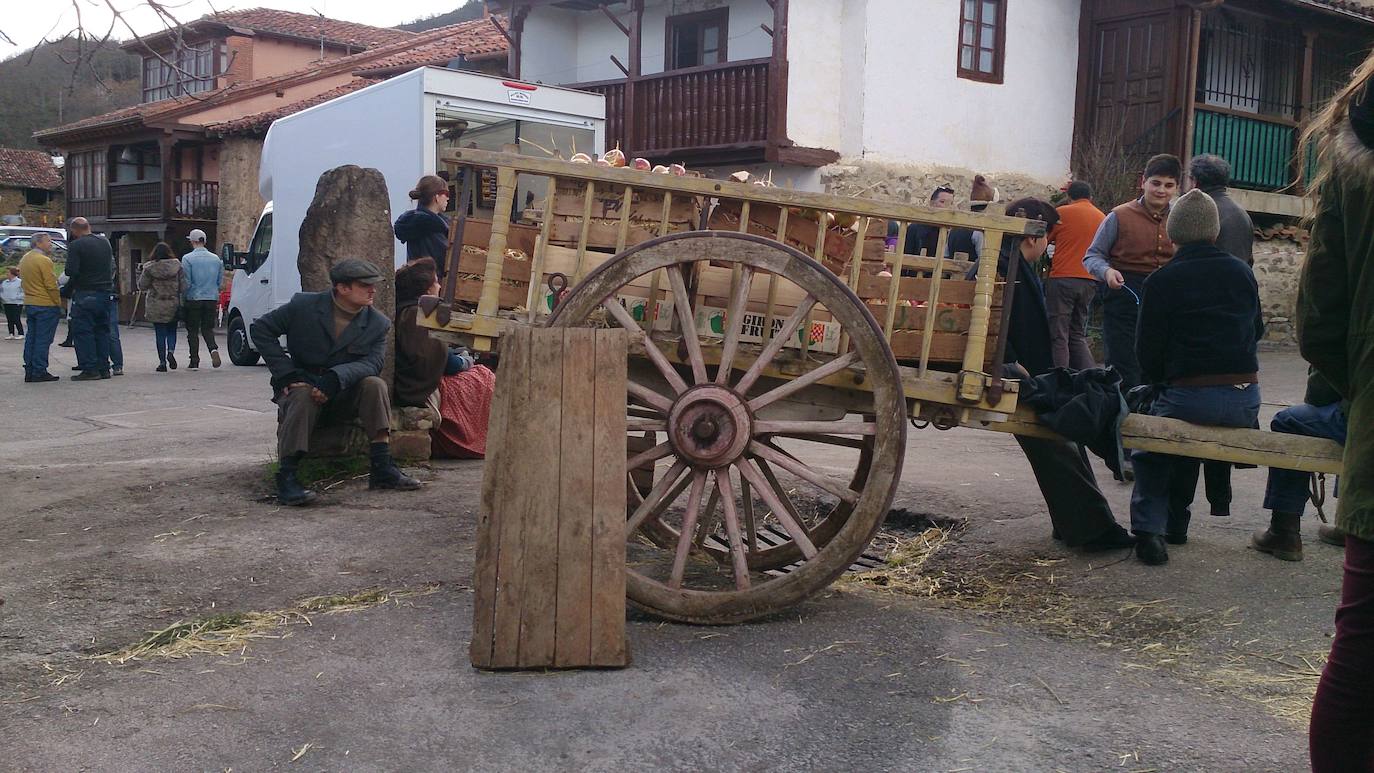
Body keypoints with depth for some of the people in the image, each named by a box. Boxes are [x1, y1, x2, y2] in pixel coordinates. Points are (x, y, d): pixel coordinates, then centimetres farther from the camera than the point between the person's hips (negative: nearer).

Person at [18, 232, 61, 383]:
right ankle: (39, 372, -4)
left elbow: (23, 282, 19)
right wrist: (59, 304, -9)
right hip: (46, 305, -9)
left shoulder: (24, 259, 14)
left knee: (31, 338, 12)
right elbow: (51, 286, -17)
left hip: (29, 304, 9)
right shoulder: (44, 260, -15)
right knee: (43, 339, -5)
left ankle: (29, 371, 13)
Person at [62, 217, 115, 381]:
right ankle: (103, 368, 12)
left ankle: (90, 369, -4)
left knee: (82, 332, -1)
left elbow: (71, 271, -15)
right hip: (105, 293, 6)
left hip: (85, 294, -6)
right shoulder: (105, 243, 11)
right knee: (102, 330, 12)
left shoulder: (76, 245, -9)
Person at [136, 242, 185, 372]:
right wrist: (181, 301, 11)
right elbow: (183, 286, -4)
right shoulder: (177, 266, -4)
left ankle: (162, 362, 4)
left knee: (160, 334, 5)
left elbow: (142, 286, -2)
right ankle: (171, 352, -9)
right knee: (171, 331, 16)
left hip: (156, 307, -1)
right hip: (173, 306, 1)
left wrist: (141, 275, 15)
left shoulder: (149, 268, -7)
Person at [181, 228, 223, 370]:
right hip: (211, 299, 4)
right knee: (208, 328, 13)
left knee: (193, 331, 5)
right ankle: (213, 348, -14)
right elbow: (220, 281, 10)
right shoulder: (216, 259, 5)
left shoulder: (187, 258, -9)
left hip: (193, 299, -4)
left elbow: (186, 282, -12)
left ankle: (194, 362, 5)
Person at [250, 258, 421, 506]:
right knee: (303, 396, -36)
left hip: (344, 393, 3)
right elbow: (260, 329, -5)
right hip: (302, 385, -2)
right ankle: (287, 477, -35)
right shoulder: (304, 306, -8)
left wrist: (335, 378, -36)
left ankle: (382, 469, -25)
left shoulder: (379, 324, -3)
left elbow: (372, 363, -17)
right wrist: (287, 372, -15)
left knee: (375, 385, -25)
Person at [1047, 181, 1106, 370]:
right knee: (1078, 335, 13)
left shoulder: (1061, 213, -2)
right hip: (1090, 282, 5)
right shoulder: (1103, 218, 13)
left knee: (1058, 337, -3)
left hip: (1062, 278, -5)